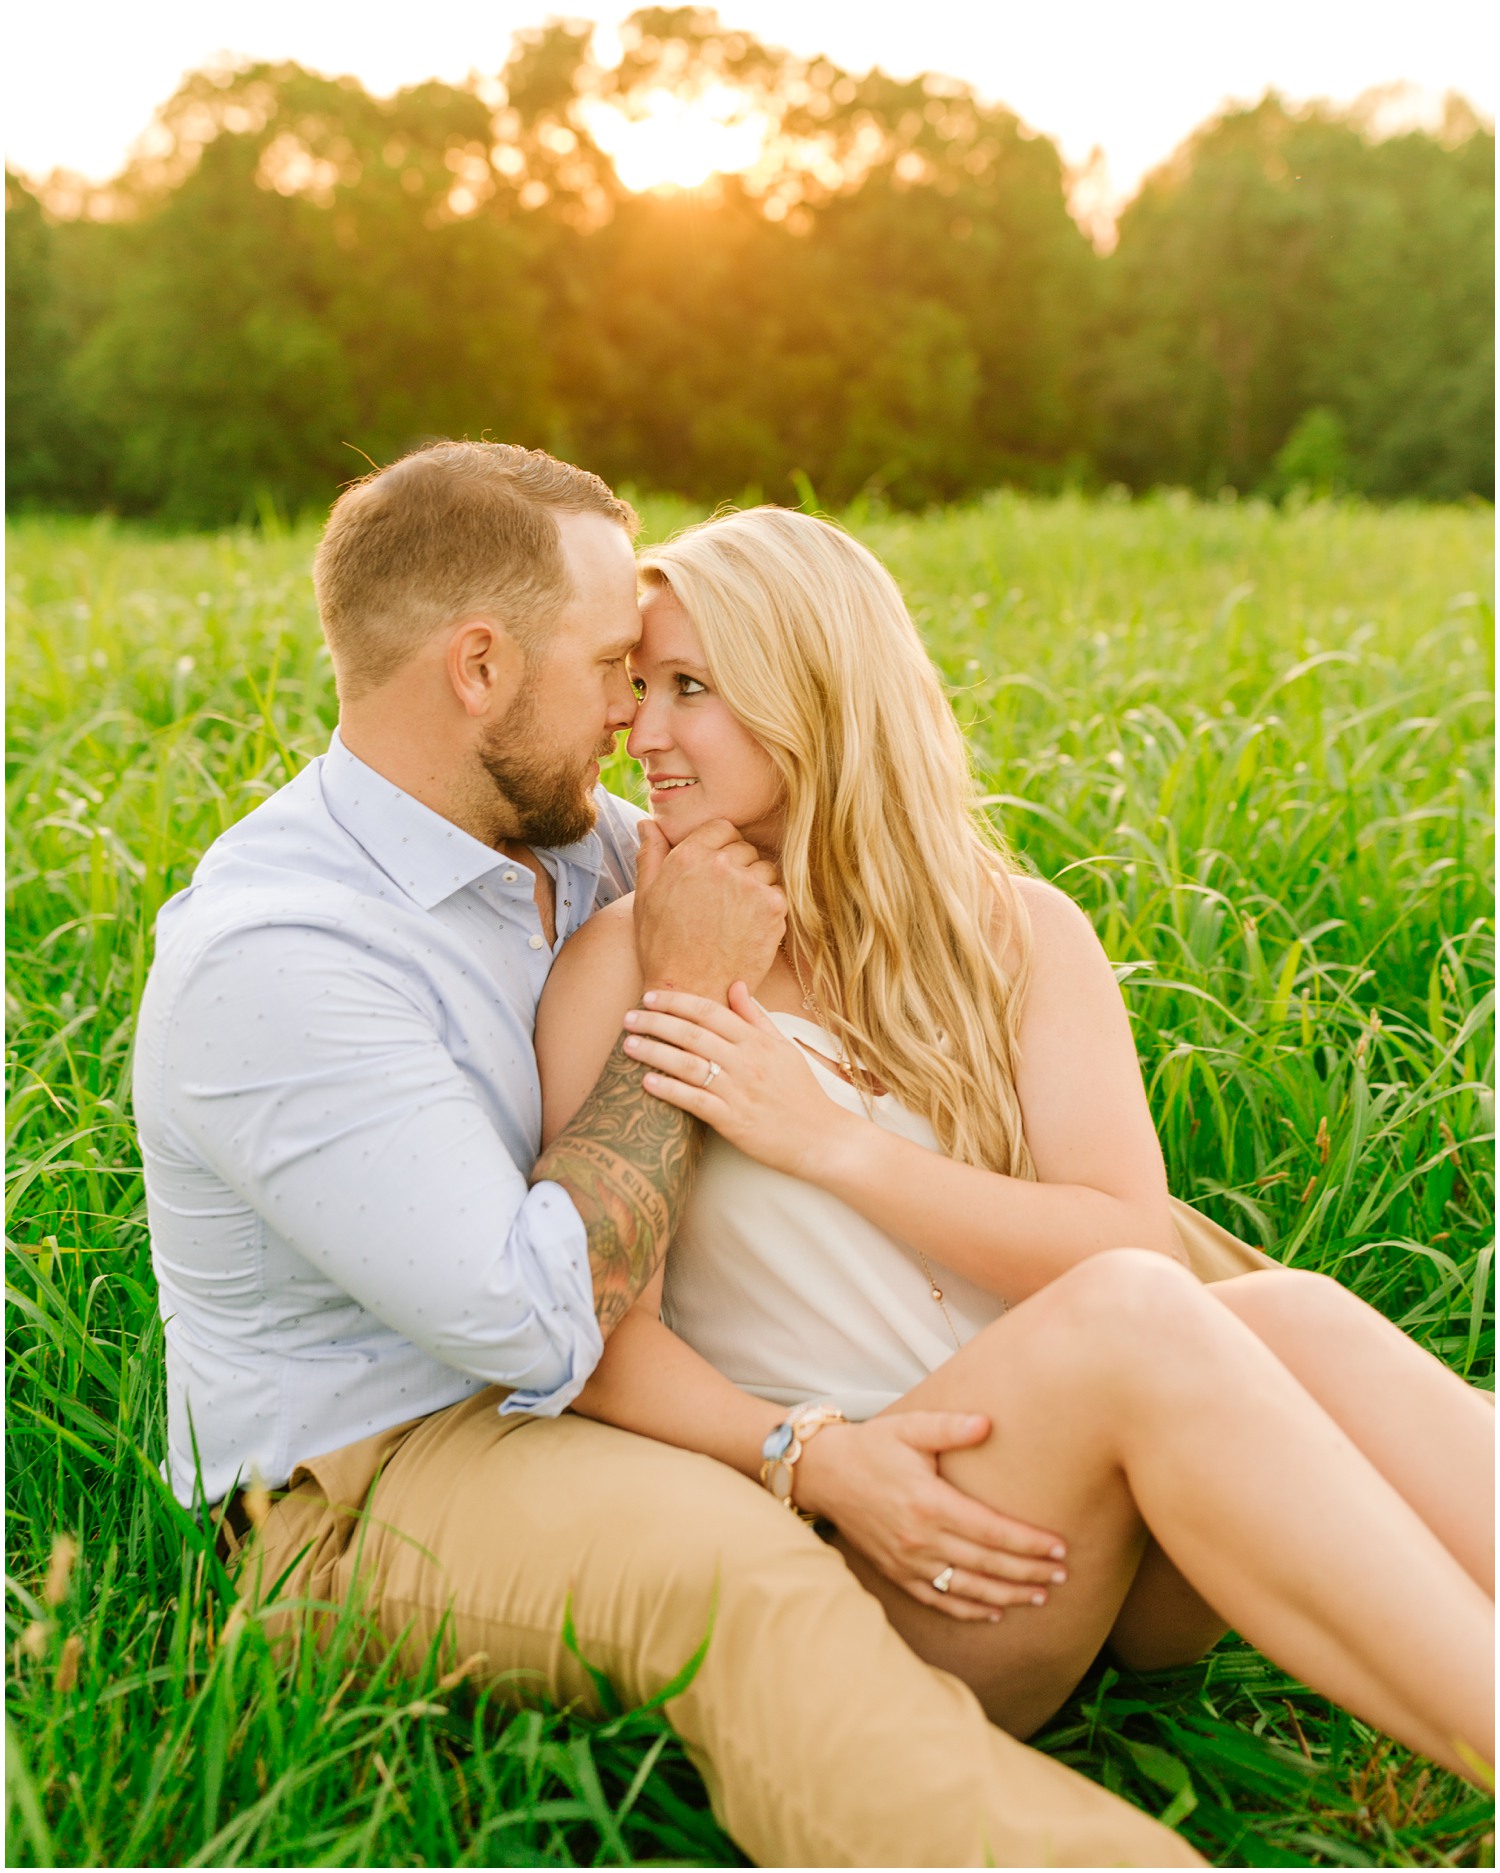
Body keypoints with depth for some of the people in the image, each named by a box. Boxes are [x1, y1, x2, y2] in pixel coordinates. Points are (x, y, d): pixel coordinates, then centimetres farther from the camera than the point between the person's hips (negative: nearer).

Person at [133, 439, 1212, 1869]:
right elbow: (534, 1326, -27)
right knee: (740, 1585, -40)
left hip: (624, 1387, 9)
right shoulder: (271, 958, -23)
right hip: (379, 1472, -8)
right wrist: (684, 994, -20)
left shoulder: (572, 842, 3)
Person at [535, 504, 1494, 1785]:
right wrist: (814, 1458, -22)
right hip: (832, 1543, -3)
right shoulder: (631, 964, 1)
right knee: (1123, 1320, -31)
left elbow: (1143, 1243, -5)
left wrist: (834, 1143, -12)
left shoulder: (1019, 933, 7)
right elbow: (596, 1333, -5)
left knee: (1290, 1317, -28)